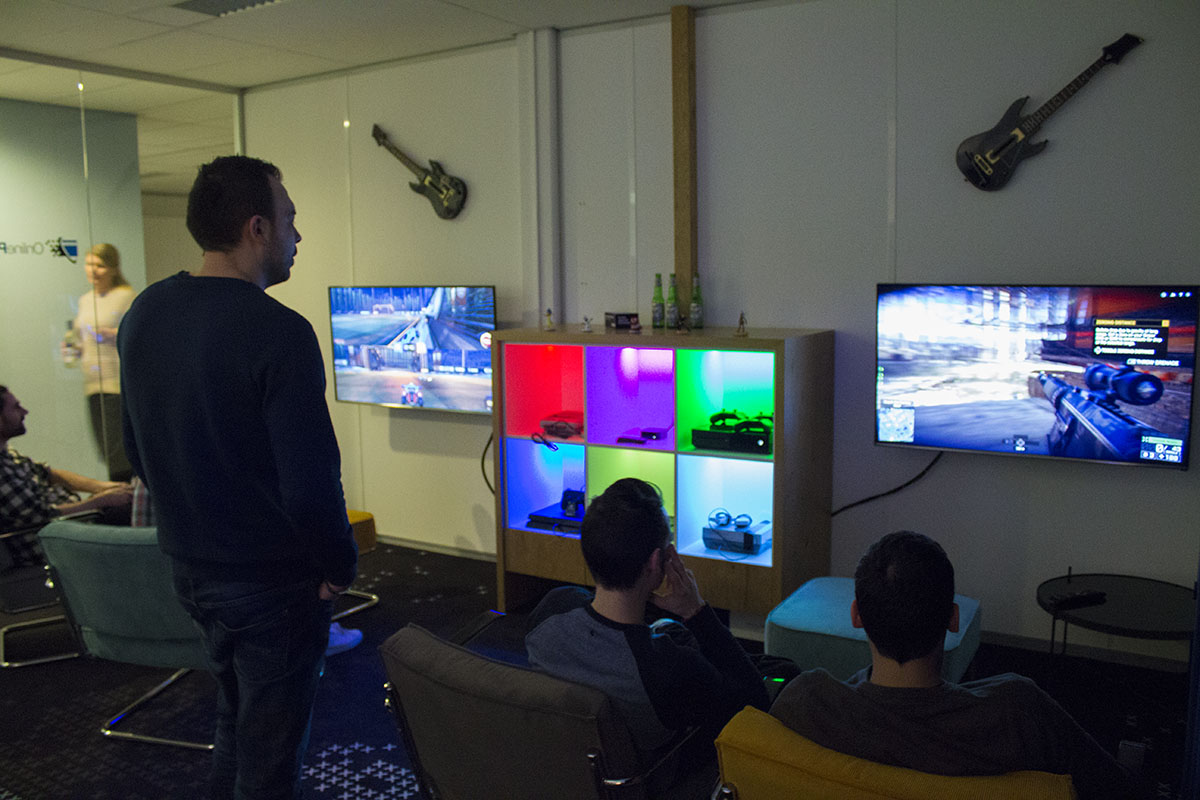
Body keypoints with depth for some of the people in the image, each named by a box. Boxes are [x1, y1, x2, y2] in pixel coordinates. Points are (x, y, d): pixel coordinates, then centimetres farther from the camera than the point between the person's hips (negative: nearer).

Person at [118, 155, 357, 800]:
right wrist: (340, 565, -10)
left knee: (235, 717, 28)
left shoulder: (142, 313, 1)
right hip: (274, 583, -7)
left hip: (188, 569, 8)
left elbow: (136, 451, 11)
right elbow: (309, 484, -27)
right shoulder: (279, 334, -25)